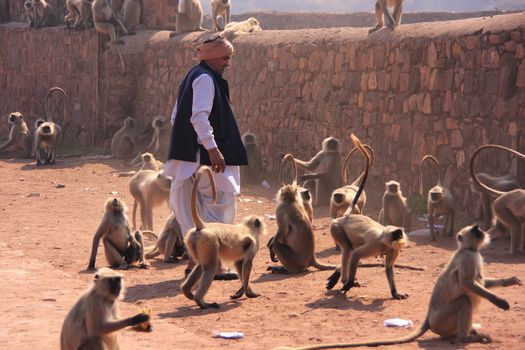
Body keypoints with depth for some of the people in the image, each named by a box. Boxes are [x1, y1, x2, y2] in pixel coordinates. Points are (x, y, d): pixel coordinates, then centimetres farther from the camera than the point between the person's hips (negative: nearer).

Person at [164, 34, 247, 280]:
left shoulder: (193, 77, 19)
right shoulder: (205, 79, -12)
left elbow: (176, 117, 22)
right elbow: (199, 116, -24)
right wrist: (212, 148, -26)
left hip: (189, 154, 10)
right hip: (205, 155, -10)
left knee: (197, 207, 13)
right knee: (220, 204, -7)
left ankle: (195, 260, 17)